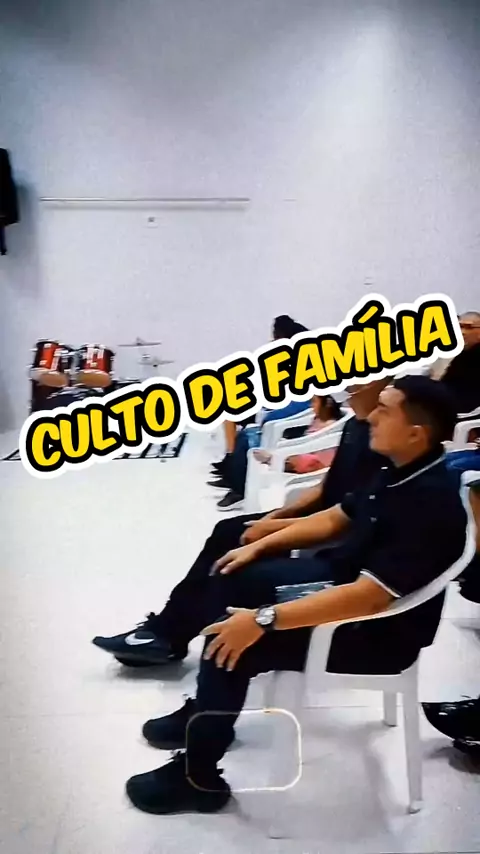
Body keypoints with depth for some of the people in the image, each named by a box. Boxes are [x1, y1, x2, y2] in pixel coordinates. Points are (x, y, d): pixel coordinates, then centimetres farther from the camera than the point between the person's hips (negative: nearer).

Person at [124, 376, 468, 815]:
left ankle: (198, 777, 2)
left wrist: (263, 620, -35)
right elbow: (334, 519, 11)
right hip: (341, 578, 10)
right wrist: (260, 547, 6)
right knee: (232, 578, 8)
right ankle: (206, 711, 19)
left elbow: (369, 596, -36)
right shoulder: (400, 472, -1)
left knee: (234, 643, -17)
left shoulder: (431, 504, -30)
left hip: (376, 631, -9)